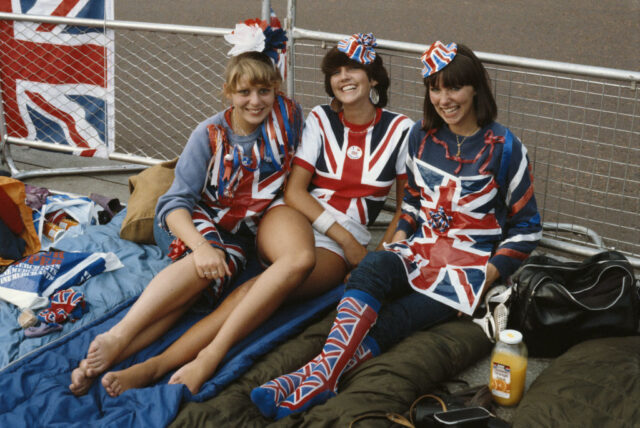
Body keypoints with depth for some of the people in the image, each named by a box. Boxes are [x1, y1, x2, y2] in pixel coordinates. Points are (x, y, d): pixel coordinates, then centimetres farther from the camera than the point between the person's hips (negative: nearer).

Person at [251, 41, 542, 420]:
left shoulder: (504, 147, -5)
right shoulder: (422, 137, 9)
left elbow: (526, 226, 0)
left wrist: (491, 273, -11)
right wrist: (401, 238, 3)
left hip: (471, 265, -3)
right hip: (420, 248, 3)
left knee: (390, 322, -27)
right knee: (371, 268, -32)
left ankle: (318, 375, -34)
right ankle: (326, 371, -48)